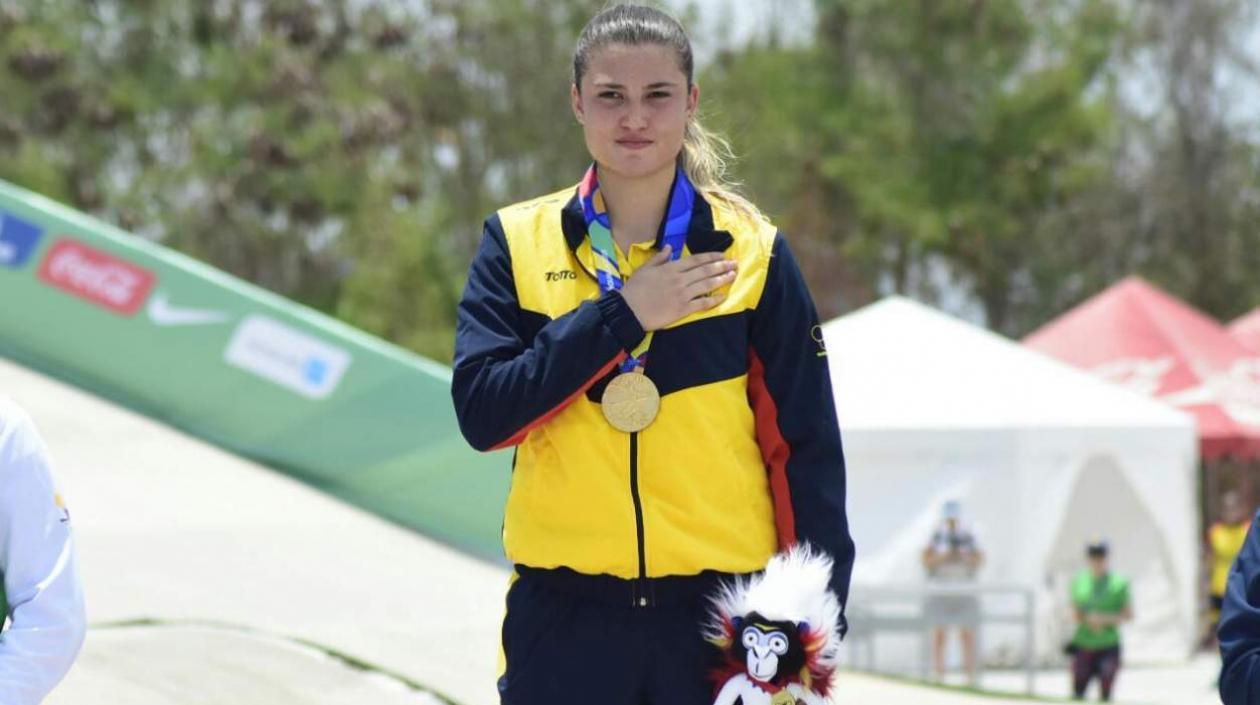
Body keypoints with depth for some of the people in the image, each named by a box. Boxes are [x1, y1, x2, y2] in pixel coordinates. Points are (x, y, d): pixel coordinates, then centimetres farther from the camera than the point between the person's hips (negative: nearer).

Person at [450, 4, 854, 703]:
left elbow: (804, 448, 5)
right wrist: (620, 314, -13)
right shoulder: (519, 243, 4)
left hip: (720, 616, 0)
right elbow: (482, 411, -9)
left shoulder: (748, 249, 4)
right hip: (565, 619, 0)